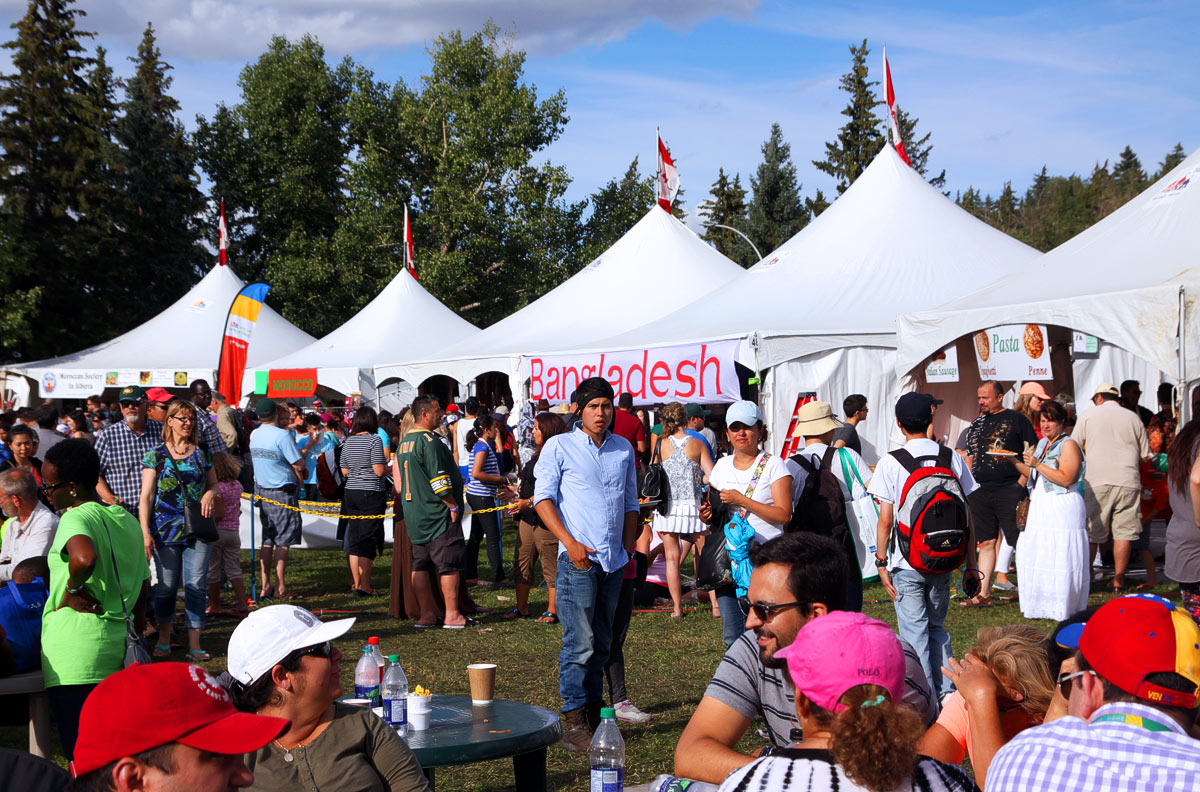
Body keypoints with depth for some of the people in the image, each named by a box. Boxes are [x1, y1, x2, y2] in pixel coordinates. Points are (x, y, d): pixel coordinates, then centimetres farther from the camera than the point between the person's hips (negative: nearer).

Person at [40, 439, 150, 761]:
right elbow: (144, 584, 21)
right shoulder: (127, 520, 14)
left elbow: (84, 558, -34)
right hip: (119, 644, 8)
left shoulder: (76, 518, -11)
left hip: (75, 651, -8)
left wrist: (71, 589, -16)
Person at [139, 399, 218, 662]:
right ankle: (163, 639, 22)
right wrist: (145, 531, -10)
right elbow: (146, 496, -2)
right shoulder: (156, 455, 1)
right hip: (166, 528, -2)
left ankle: (194, 645, 3)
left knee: (196, 586, -2)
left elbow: (214, 482, 20)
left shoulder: (202, 453, 10)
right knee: (167, 586, 5)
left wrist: (210, 494, -5)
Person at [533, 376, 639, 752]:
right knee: (579, 644, -9)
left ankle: (595, 716, 18)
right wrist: (570, 542, -13)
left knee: (602, 644, 10)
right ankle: (574, 724, -5)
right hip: (578, 559, -5)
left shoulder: (623, 449, 15)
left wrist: (628, 550, 10)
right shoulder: (559, 447, 0)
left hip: (614, 562, 5)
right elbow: (543, 498, -4)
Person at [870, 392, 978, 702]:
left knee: (914, 632, 4)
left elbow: (885, 520, -9)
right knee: (937, 627, 19)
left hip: (907, 563, -3)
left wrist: (881, 562, -2)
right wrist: (971, 564, 8)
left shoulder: (890, 463, -8)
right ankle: (946, 692, 15)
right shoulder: (953, 458, 1)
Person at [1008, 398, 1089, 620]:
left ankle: (1061, 609, -4)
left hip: (1062, 509, -8)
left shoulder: (1069, 445, -7)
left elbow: (1066, 479, -18)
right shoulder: (1042, 444, 18)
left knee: (1060, 558, -9)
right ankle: (1042, 606, 15)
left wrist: (1037, 464, -19)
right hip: (1040, 508, 8)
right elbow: (1034, 475, 22)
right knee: (1037, 556, 7)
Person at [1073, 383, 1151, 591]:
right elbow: (1145, 455, 12)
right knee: (1124, 532, 4)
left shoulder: (1087, 416, 5)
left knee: (1090, 534, 4)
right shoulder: (1133, 418, 9)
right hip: (1127, 482, 1)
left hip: (1096, 482, -1)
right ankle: (1119, 578, 5)